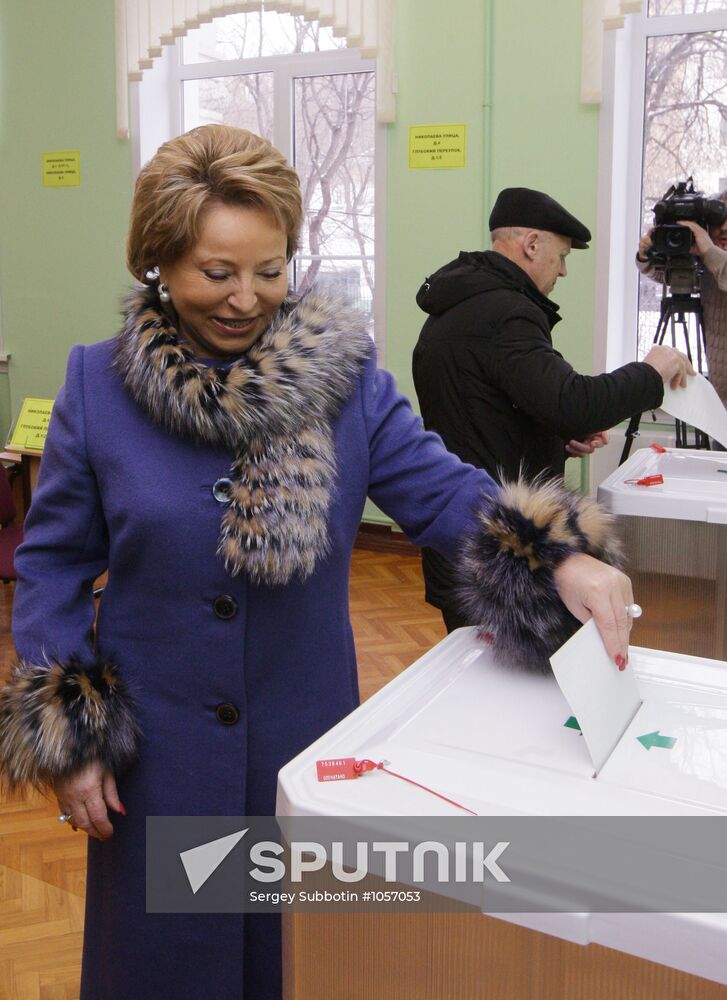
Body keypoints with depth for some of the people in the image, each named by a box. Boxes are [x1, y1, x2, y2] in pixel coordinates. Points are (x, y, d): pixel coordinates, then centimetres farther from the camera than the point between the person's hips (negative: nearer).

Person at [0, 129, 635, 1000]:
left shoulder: (343, 374, -6)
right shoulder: (96, 387, -7)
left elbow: (439, 489, -10)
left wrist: (559, 555, -29)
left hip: (308, 736, 1)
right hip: (156, 751, 0)